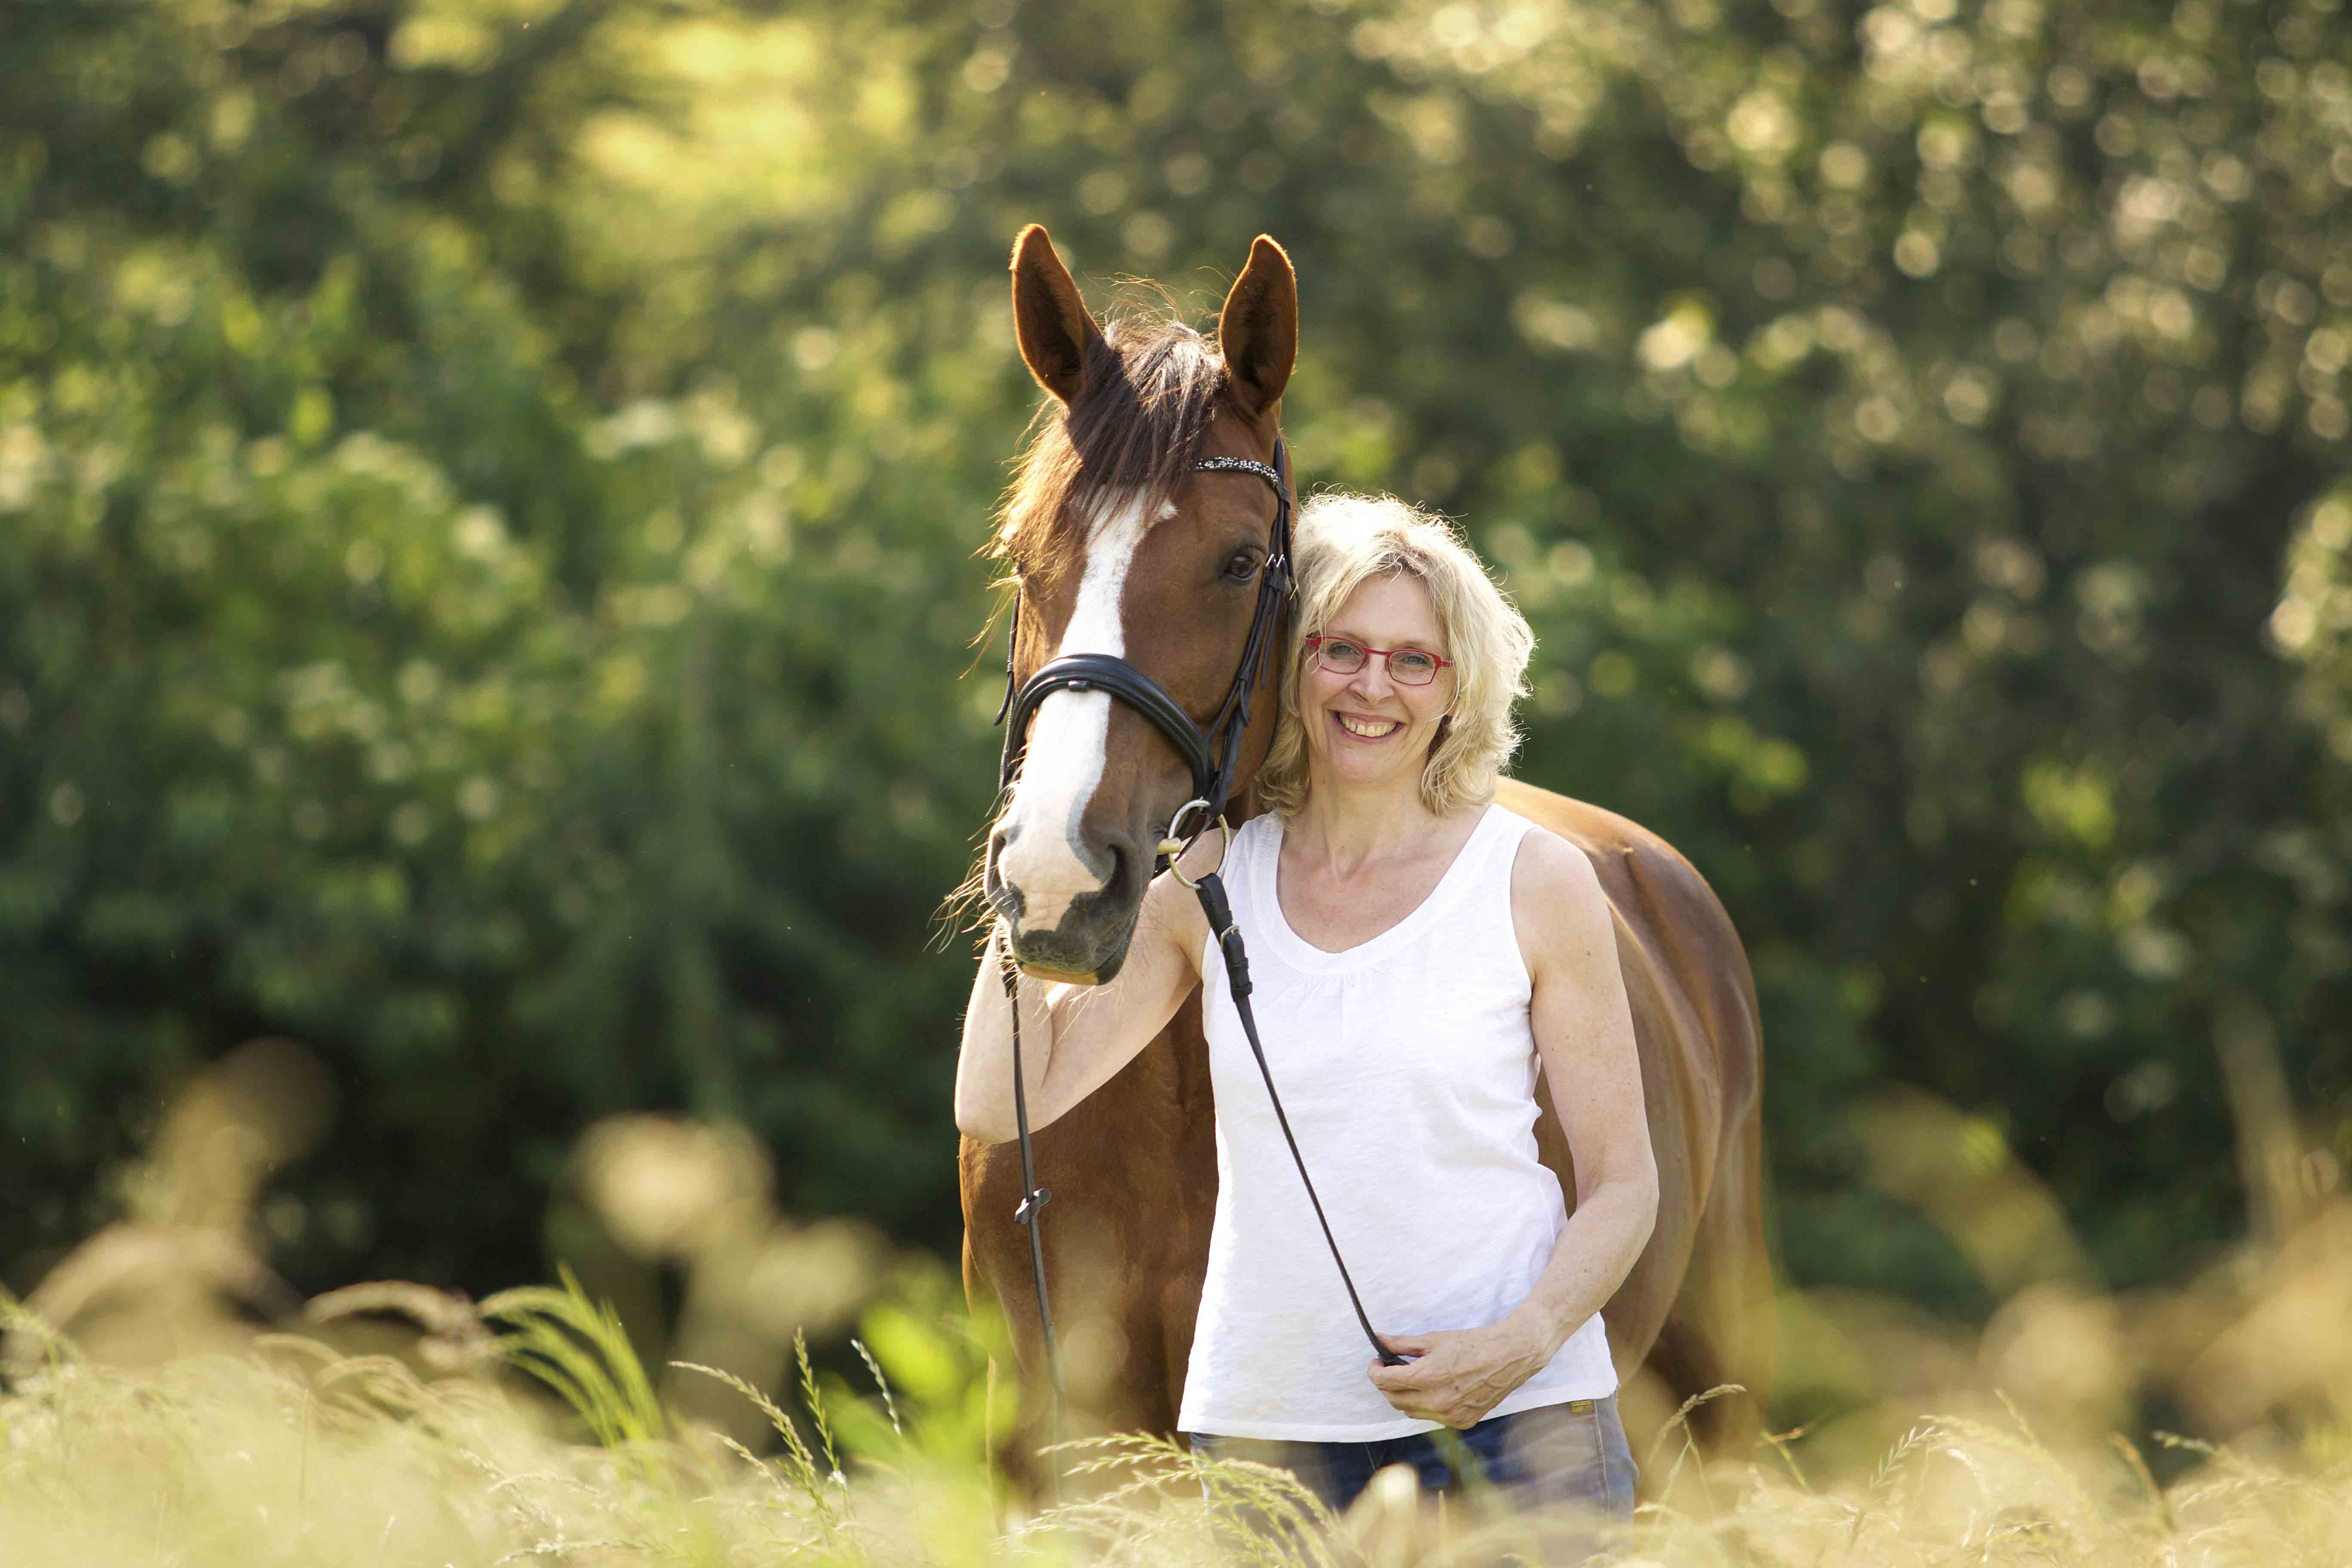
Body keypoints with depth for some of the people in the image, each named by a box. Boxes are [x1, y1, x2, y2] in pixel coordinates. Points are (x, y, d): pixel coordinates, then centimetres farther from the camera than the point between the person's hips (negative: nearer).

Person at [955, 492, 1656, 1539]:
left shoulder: (1537, 884, -1)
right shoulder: (1210, 886, 6)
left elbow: (1623, 1185, 0)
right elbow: (998, 1103, 2)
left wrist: (1521, 1345, -17)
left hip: (1513, 1425, -2)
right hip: (1263, 1425, 2)